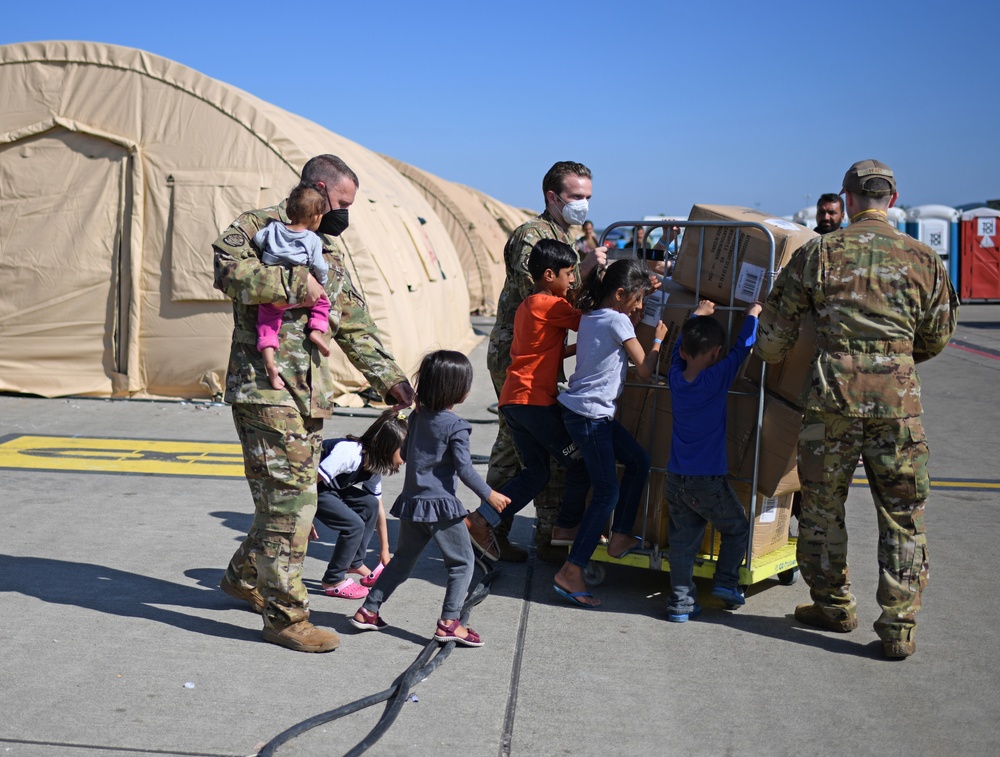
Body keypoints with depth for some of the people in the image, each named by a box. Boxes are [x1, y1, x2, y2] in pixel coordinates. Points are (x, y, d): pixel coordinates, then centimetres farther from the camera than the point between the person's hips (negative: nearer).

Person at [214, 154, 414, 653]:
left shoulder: (330, 252, 21)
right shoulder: (261, 226, -4)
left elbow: (356, 325, 23)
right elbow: (227, 269, -25)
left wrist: (390, 379, 19)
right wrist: (295, 283, -21)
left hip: (311, 392, 9)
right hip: (267, 387, -9)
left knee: (293, 496, 15)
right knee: (290, 498, -9)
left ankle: (244, 578, 36)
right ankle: (285, 616, 1)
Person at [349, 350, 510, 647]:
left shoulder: (417, 417, 6)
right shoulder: (456, 427, -15)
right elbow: (464, 469, -18)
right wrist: (489, 495, -9)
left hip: (412, 501, 7)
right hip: (441, 505, -7)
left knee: (403, 559, 20)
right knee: (462, 561, 6)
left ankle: (368, 610, 22)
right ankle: (449, 621, 0)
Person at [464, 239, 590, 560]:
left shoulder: (528, 305, 20)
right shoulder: (551, 305, -9)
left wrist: (578, 348, 15)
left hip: (512, 400, 9)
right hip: (535, 400, -9)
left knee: (535, 474, 13)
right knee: (580, 462, 7)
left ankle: (480, 521, 5)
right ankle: (566, 527, 15)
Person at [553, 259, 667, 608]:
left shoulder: (590, 317, 10)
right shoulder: (618, 321, -14)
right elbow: (645, 369, -9)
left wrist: (635, 319, 13)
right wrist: (658, 338, 5)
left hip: (596, 414, 10)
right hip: (590, 416, -10)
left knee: (639, 461, 21)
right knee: (607, 492, -8)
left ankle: (620, 536, 26)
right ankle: (570, 573, -10)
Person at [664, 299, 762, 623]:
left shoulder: (676, 377, 1)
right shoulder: (717, 378, -13)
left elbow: (680, 347, 20)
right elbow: (743, 347, -4)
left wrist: (698, 315, 32)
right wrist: (752, 315, 12)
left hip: (675, 480, 5)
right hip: (708, 481, -4)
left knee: (682, 540, 9)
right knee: (736, 528, 18)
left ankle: (680, 599, 8)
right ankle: (726, 580, 11)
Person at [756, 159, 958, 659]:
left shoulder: (818, 253, 1)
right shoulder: (924, 259, 5)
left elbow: (775, 323, 6)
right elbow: (938, 337, 15)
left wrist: (768, 358, 28)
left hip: (833, 395, -1)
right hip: (898, 399, 1)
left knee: (822, 504, 16)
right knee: (902, 516, 9)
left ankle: (833, 606, 26)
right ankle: (899, 627, 9)